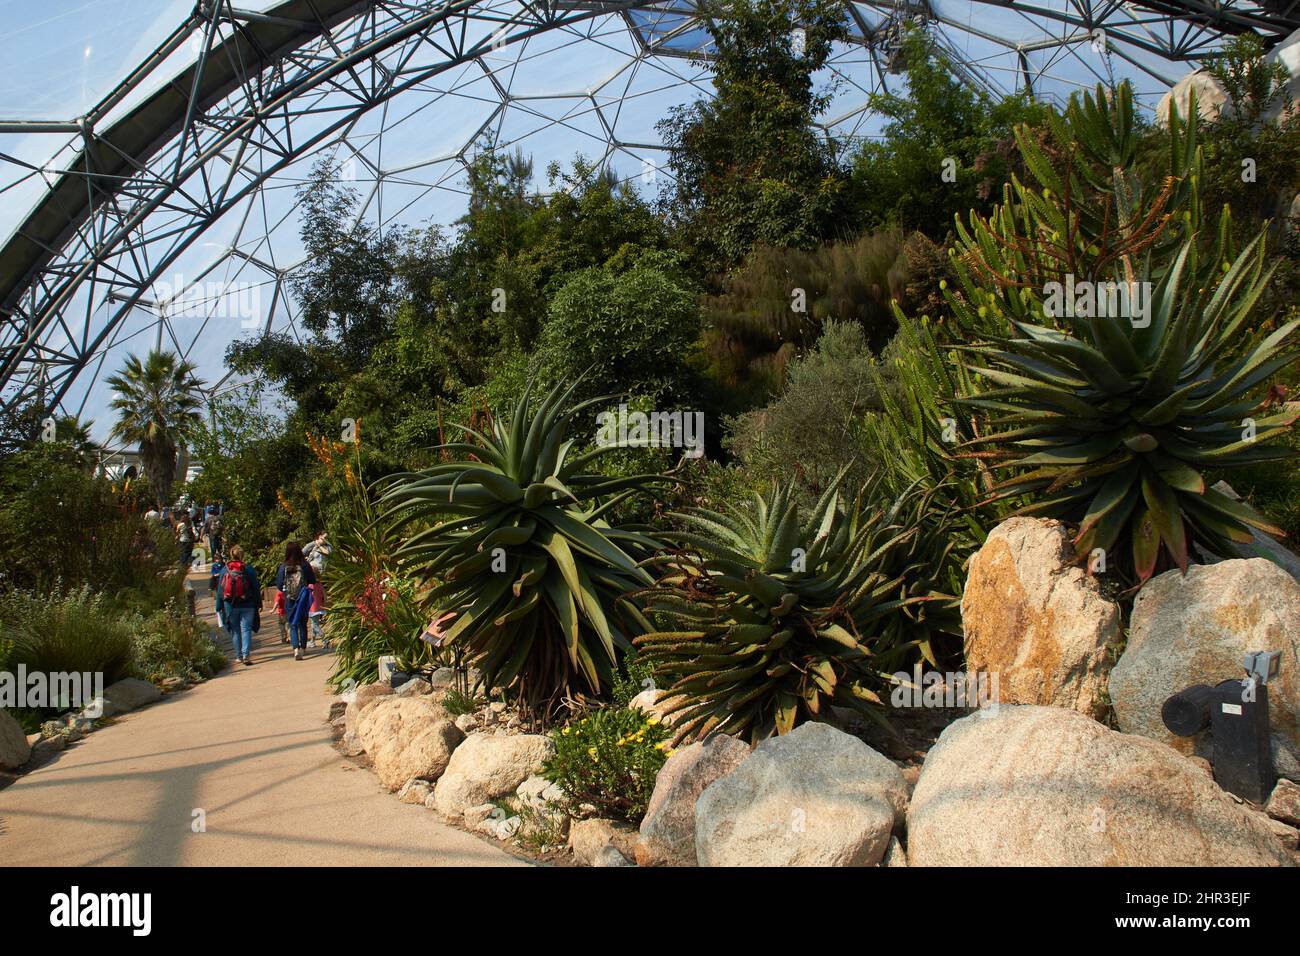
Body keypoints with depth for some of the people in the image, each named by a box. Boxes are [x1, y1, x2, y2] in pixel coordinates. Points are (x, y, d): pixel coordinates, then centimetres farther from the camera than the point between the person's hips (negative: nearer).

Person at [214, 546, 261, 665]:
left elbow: (220, 590, 4)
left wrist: (219, 607, 9)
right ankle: (246, 655, -13)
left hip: (230, 606, 1)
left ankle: (239, 656, 17)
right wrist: (259, 603, 7)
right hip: (247, 605, -1)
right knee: (246, 629, 0)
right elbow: (256, 587, -1)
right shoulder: (249, 569, -5)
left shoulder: (224, 570, 0)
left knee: (235, 631, 12)